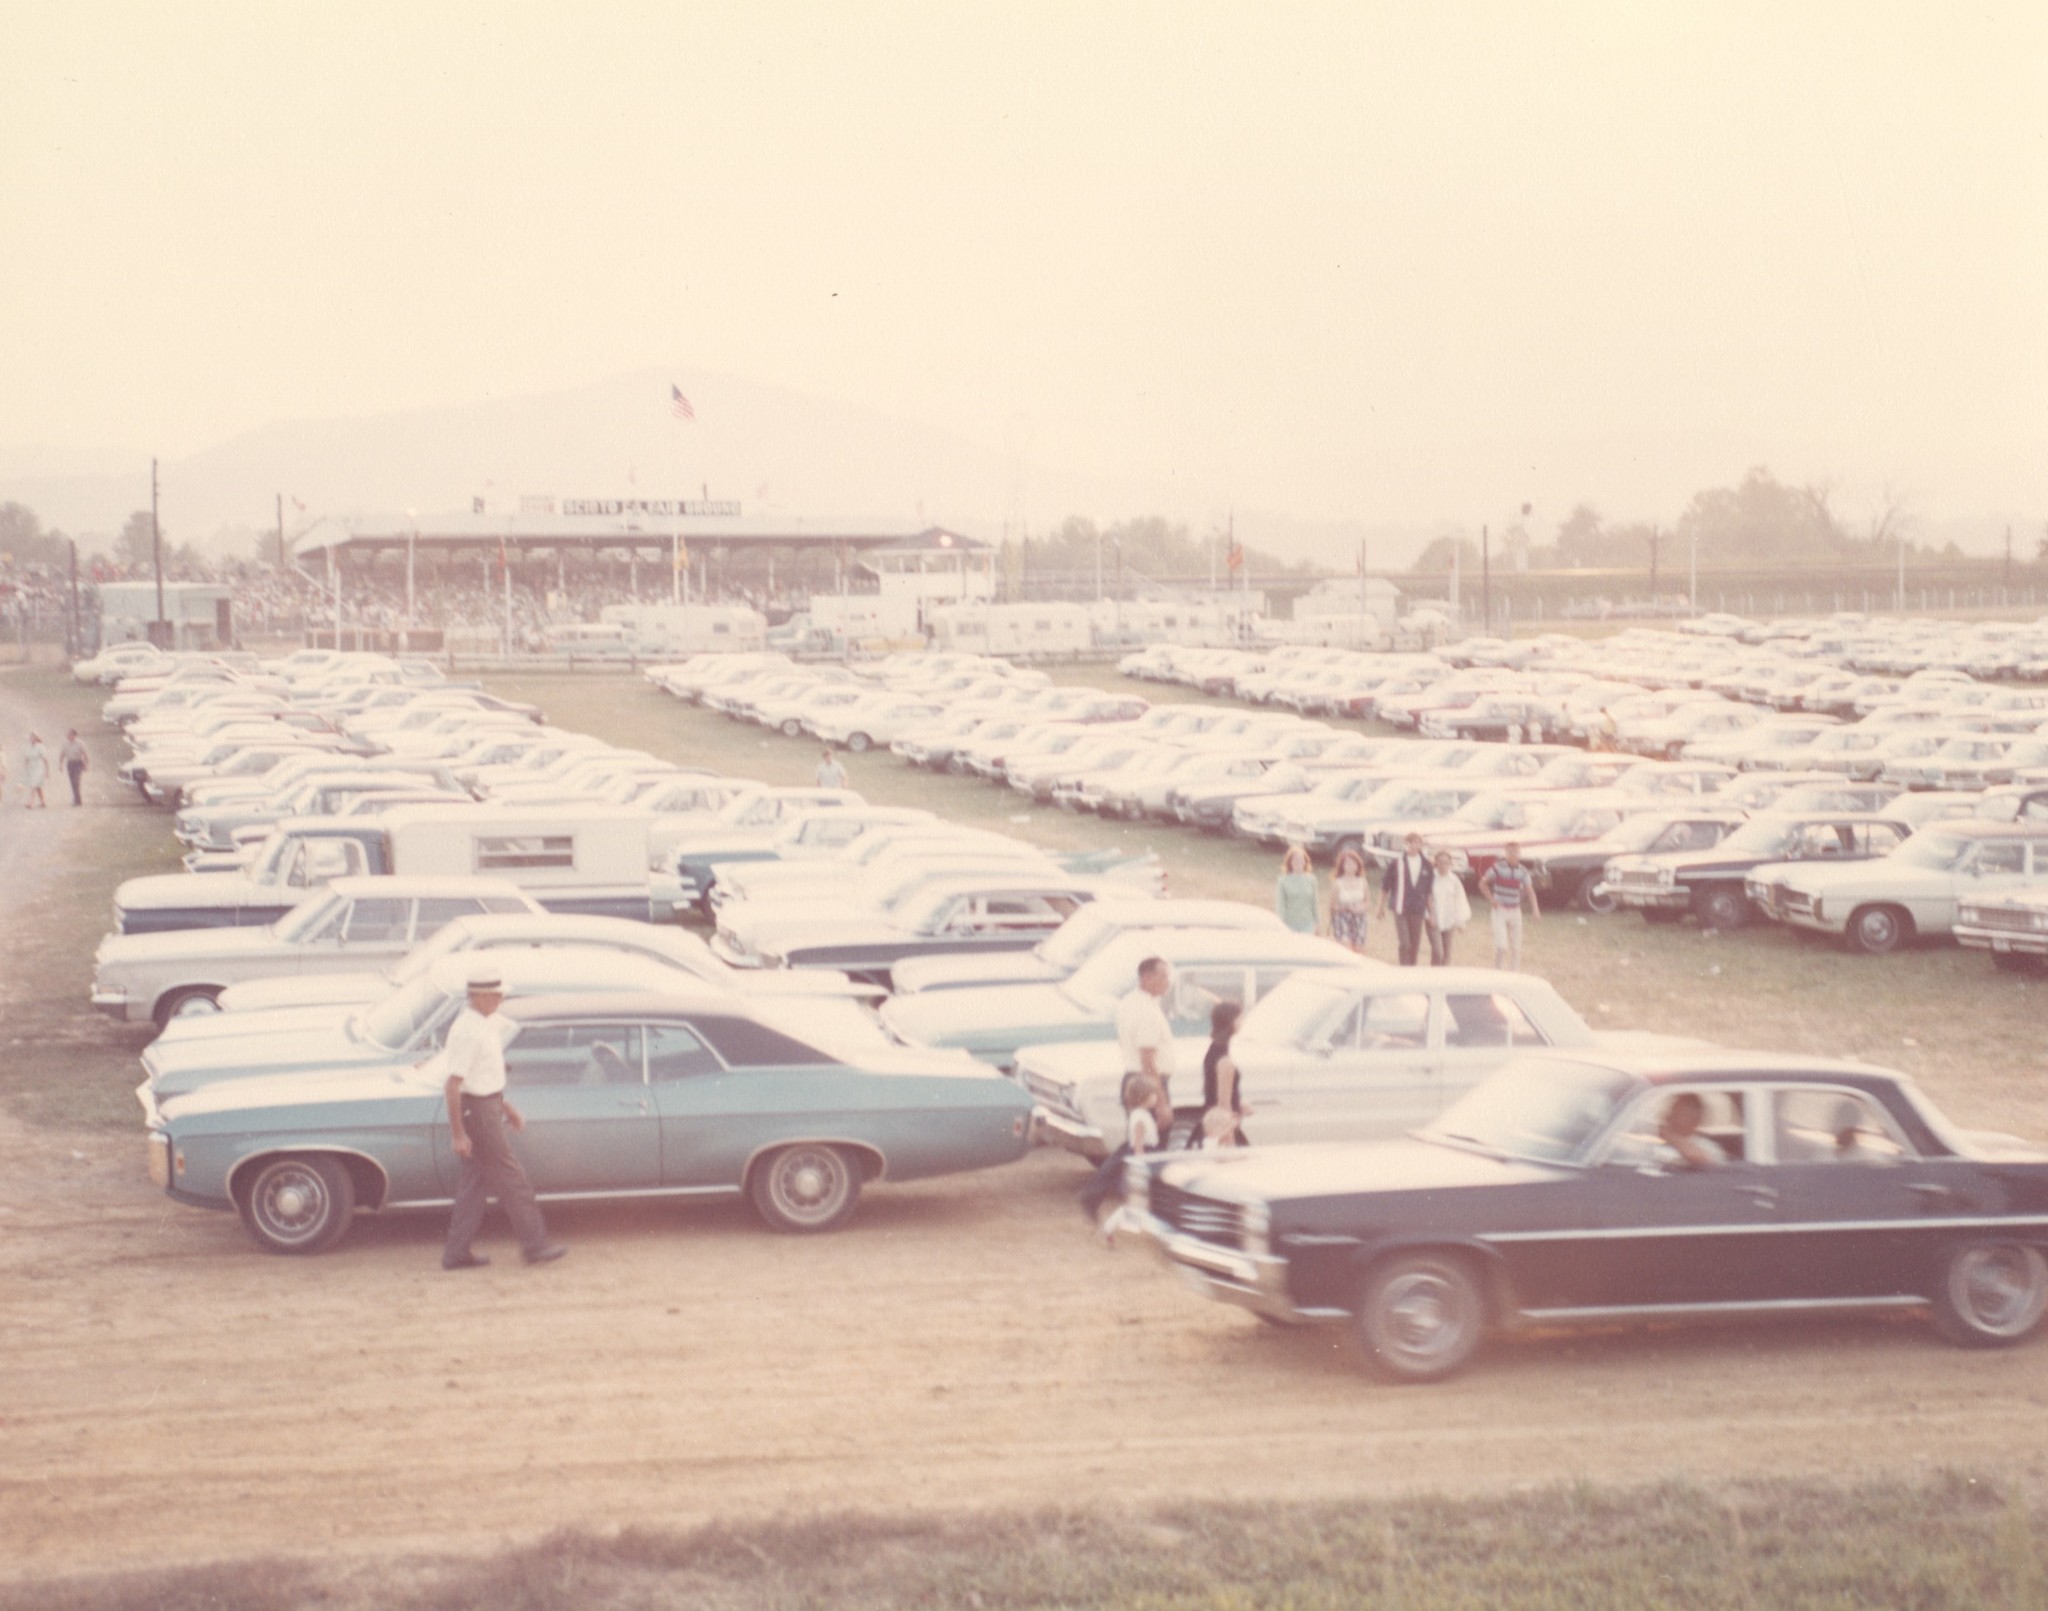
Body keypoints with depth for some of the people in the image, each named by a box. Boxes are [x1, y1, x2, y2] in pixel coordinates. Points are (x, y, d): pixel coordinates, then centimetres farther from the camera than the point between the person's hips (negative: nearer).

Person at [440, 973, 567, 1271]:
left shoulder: (484, 1025, 10)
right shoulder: (467, 1033, -22)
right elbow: (452, 1084, -24)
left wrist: (505, 1107, 22)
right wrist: (458, 1134, -24)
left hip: (486, 1105, 10)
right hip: (477, 1114, -10)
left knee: (474, 1183, 12)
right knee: (509, 1179, -1)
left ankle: (456, 1253, 16)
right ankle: (534, 1245, 8)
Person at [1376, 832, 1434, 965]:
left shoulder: (1426, 865, 4)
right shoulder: (1396, 863, -3)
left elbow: (1429, 890, 10)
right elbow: (1384, 886, 5)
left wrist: (1430, 911, 9)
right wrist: (1382, 906, 7)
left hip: (1417, 910, 3)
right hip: (1400, 909, -3)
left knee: (1415, 944, 8)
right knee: (1405, 943, -12)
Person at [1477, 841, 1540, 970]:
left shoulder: (1522, 871, 0)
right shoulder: (1498, 867, -8)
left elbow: (1530, 891, -4)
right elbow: (1482, 884, 1)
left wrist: (1535, 909, -20)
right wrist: (1492, 900, -10)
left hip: (1515, 911, 3)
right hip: (1500, 911, -3)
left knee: (1516, 947, 6)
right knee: (1501, 946, -11)